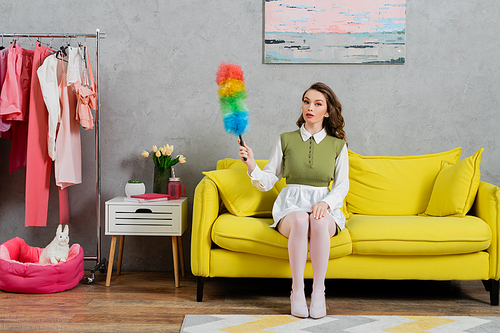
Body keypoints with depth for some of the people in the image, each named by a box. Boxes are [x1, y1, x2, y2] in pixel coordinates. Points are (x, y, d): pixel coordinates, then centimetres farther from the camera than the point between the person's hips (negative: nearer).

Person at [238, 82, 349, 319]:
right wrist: (251, 164, -13)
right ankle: (297, 291, -27)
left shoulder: (337, 145, 10)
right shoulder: (286, 140, 9)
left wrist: (325, 203, -14)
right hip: (291, 206, 0)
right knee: (300, 220, -37)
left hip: (325, 207, 0)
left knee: (319, 221, -37)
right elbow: (267, 182, 7)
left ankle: (319, 292, -27)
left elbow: (342, 186, 6)